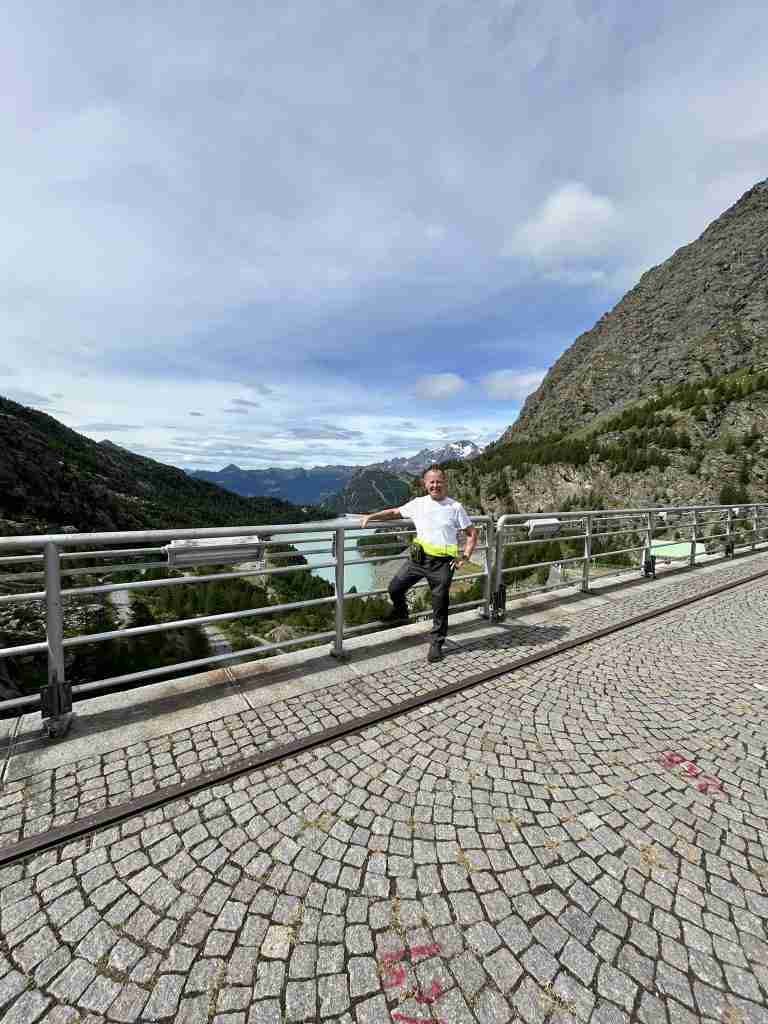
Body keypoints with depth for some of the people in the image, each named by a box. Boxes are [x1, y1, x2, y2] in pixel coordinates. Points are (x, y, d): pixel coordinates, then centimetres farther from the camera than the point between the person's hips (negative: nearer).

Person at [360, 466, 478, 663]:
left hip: (442, 563, -3)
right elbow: (395, 512, 16)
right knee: (395, 588, 5)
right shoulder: (418, 504, 4)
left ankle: (436, 644, 26)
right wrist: (371, 516, 8)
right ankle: (400, 614, 38)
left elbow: (472, 533, 2)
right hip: (418, 558, 3)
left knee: (440, 606, 6)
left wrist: (466, 555, -9)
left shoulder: (455, 507, -3)